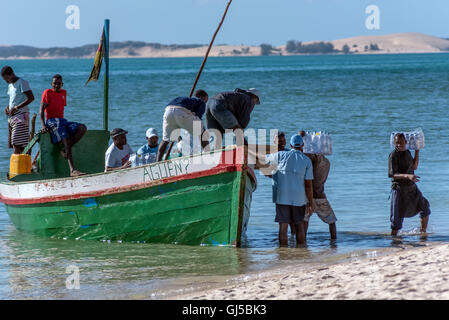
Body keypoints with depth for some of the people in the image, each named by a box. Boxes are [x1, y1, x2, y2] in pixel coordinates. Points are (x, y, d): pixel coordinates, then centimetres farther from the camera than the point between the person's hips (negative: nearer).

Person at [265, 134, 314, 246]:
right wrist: (310, 204, 3)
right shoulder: (307, 161, -1)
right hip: (299, 199, 1)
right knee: (299, 226, 14)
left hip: (282, 198, -1)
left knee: (283, 227, -1)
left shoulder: (281, 155, -1)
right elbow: (308, 185, -3)